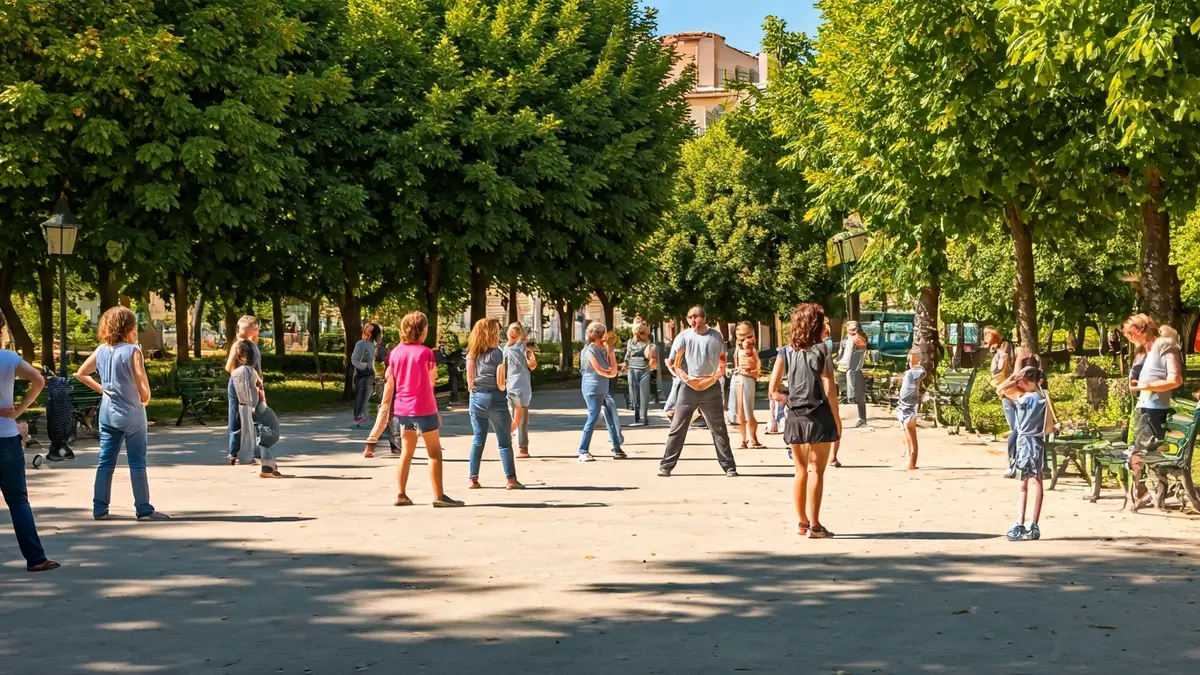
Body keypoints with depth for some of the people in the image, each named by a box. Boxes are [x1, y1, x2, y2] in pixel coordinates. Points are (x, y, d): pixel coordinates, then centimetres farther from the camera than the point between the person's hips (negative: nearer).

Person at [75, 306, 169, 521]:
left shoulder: (101, 351, 4)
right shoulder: (132, 351, -14)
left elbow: (80, 374, 14)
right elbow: (143, 386, -16)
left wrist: (101, 389, 14)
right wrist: (145, 399, 3)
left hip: (107, 412, 5)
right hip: (131, 413, -5)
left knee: (105, 462, 10)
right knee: (137, 463, 2)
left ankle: (99, 509, 10)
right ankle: (144, 509, 5)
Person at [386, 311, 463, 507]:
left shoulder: (395, 352, 3)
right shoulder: (425, 352, -12)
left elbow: (390, 383, 6)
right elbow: (432, 381, -4)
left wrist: (389, 408, 15)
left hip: (402, 408, 6)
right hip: (424, 409, -6)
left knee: (407, 452, 14)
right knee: (434, 452, 1)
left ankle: (401, 495, 11)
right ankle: (439, 496, -1)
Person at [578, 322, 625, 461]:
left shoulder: (604, 349, 11)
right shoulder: (590, 351, -11)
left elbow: (613, 370, 5)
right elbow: (599, 370, -13)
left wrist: (611, 351, 0)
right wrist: (610, 373, 4)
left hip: (603, 390, 8)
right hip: (592, 389, -8)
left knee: (612, 417, 8)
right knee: (593, 418, -10)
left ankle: (617, 447, 16)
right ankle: (583, 452, -6)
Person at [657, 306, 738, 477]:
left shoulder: (716, 337, 5)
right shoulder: (684, 337, 1)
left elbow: (722, 365, 9)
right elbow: (676, 364, 0)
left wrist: (713, 379, -5)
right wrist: (687, 379, -12)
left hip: (711, 388, 1)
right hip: (689, 387, -1)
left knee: (719, 429, 5)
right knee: (677, 428, -3)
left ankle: (729, 466, 10)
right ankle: (666, 466, 1)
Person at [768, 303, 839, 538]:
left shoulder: (785, 353, 3)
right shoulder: (821, 352, -6)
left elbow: (774, 391, -1)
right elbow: (829, 389, -8)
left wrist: (790, 401, 11)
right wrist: (837, 419, -2)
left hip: (795, 418, 4)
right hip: (818, 416, -4)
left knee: (801, 471, 13)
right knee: (816, 471, 0)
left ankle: (802, 523, 18)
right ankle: (814, 524, -2)